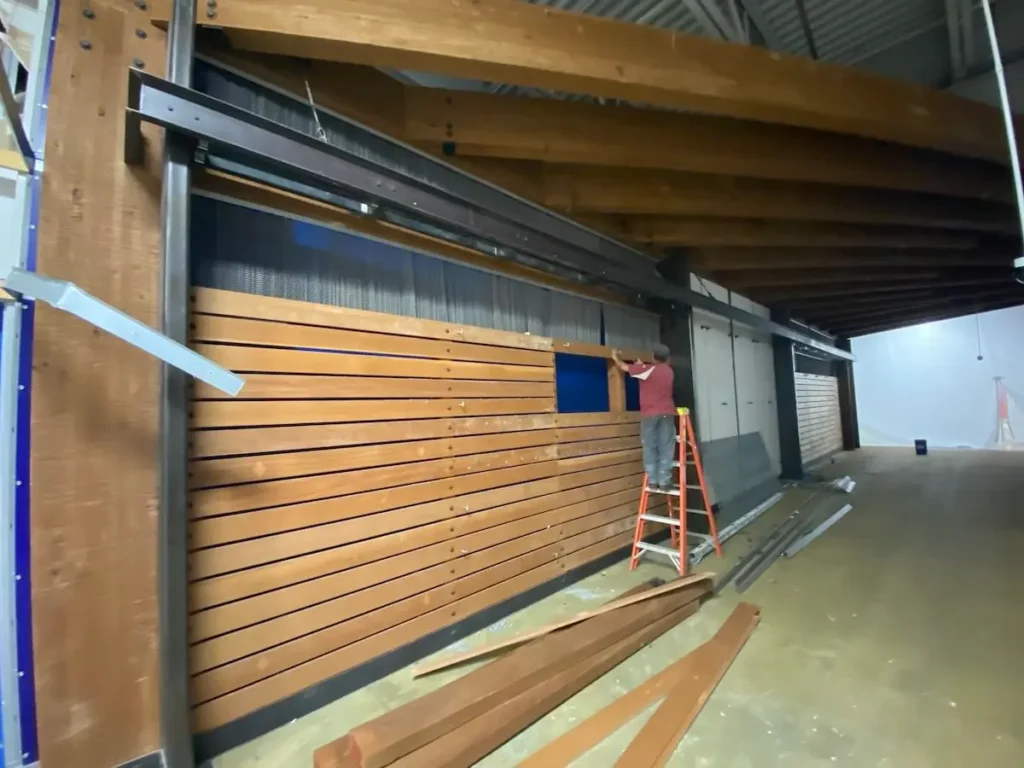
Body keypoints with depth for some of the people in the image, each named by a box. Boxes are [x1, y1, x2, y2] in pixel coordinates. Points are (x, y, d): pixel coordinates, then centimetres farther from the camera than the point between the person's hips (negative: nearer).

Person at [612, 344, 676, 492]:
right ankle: (664, 481, 1)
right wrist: (642, 366, 38)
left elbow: (625, 367, 5)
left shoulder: (647, 369, -4)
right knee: (666, 448, 3)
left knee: (650, 448, 4)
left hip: (649, 414, -3)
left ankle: (652, 480, 4)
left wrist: (616, 358, 23)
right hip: (667, 413, 3)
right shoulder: (669, 371, 12)